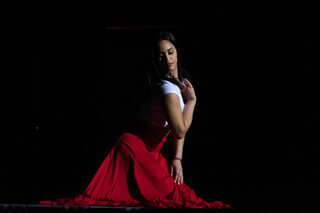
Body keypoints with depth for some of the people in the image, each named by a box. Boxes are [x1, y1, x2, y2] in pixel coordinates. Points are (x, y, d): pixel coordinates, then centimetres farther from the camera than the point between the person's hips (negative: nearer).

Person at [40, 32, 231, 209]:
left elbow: (180, 125, 10)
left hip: (150, 152, 9)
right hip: (135, 147, -9)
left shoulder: (182, 80, 8)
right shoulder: (168, 88, -23)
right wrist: (192, 100, -15)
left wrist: (177, 158, 1)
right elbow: (180, 131, -27)